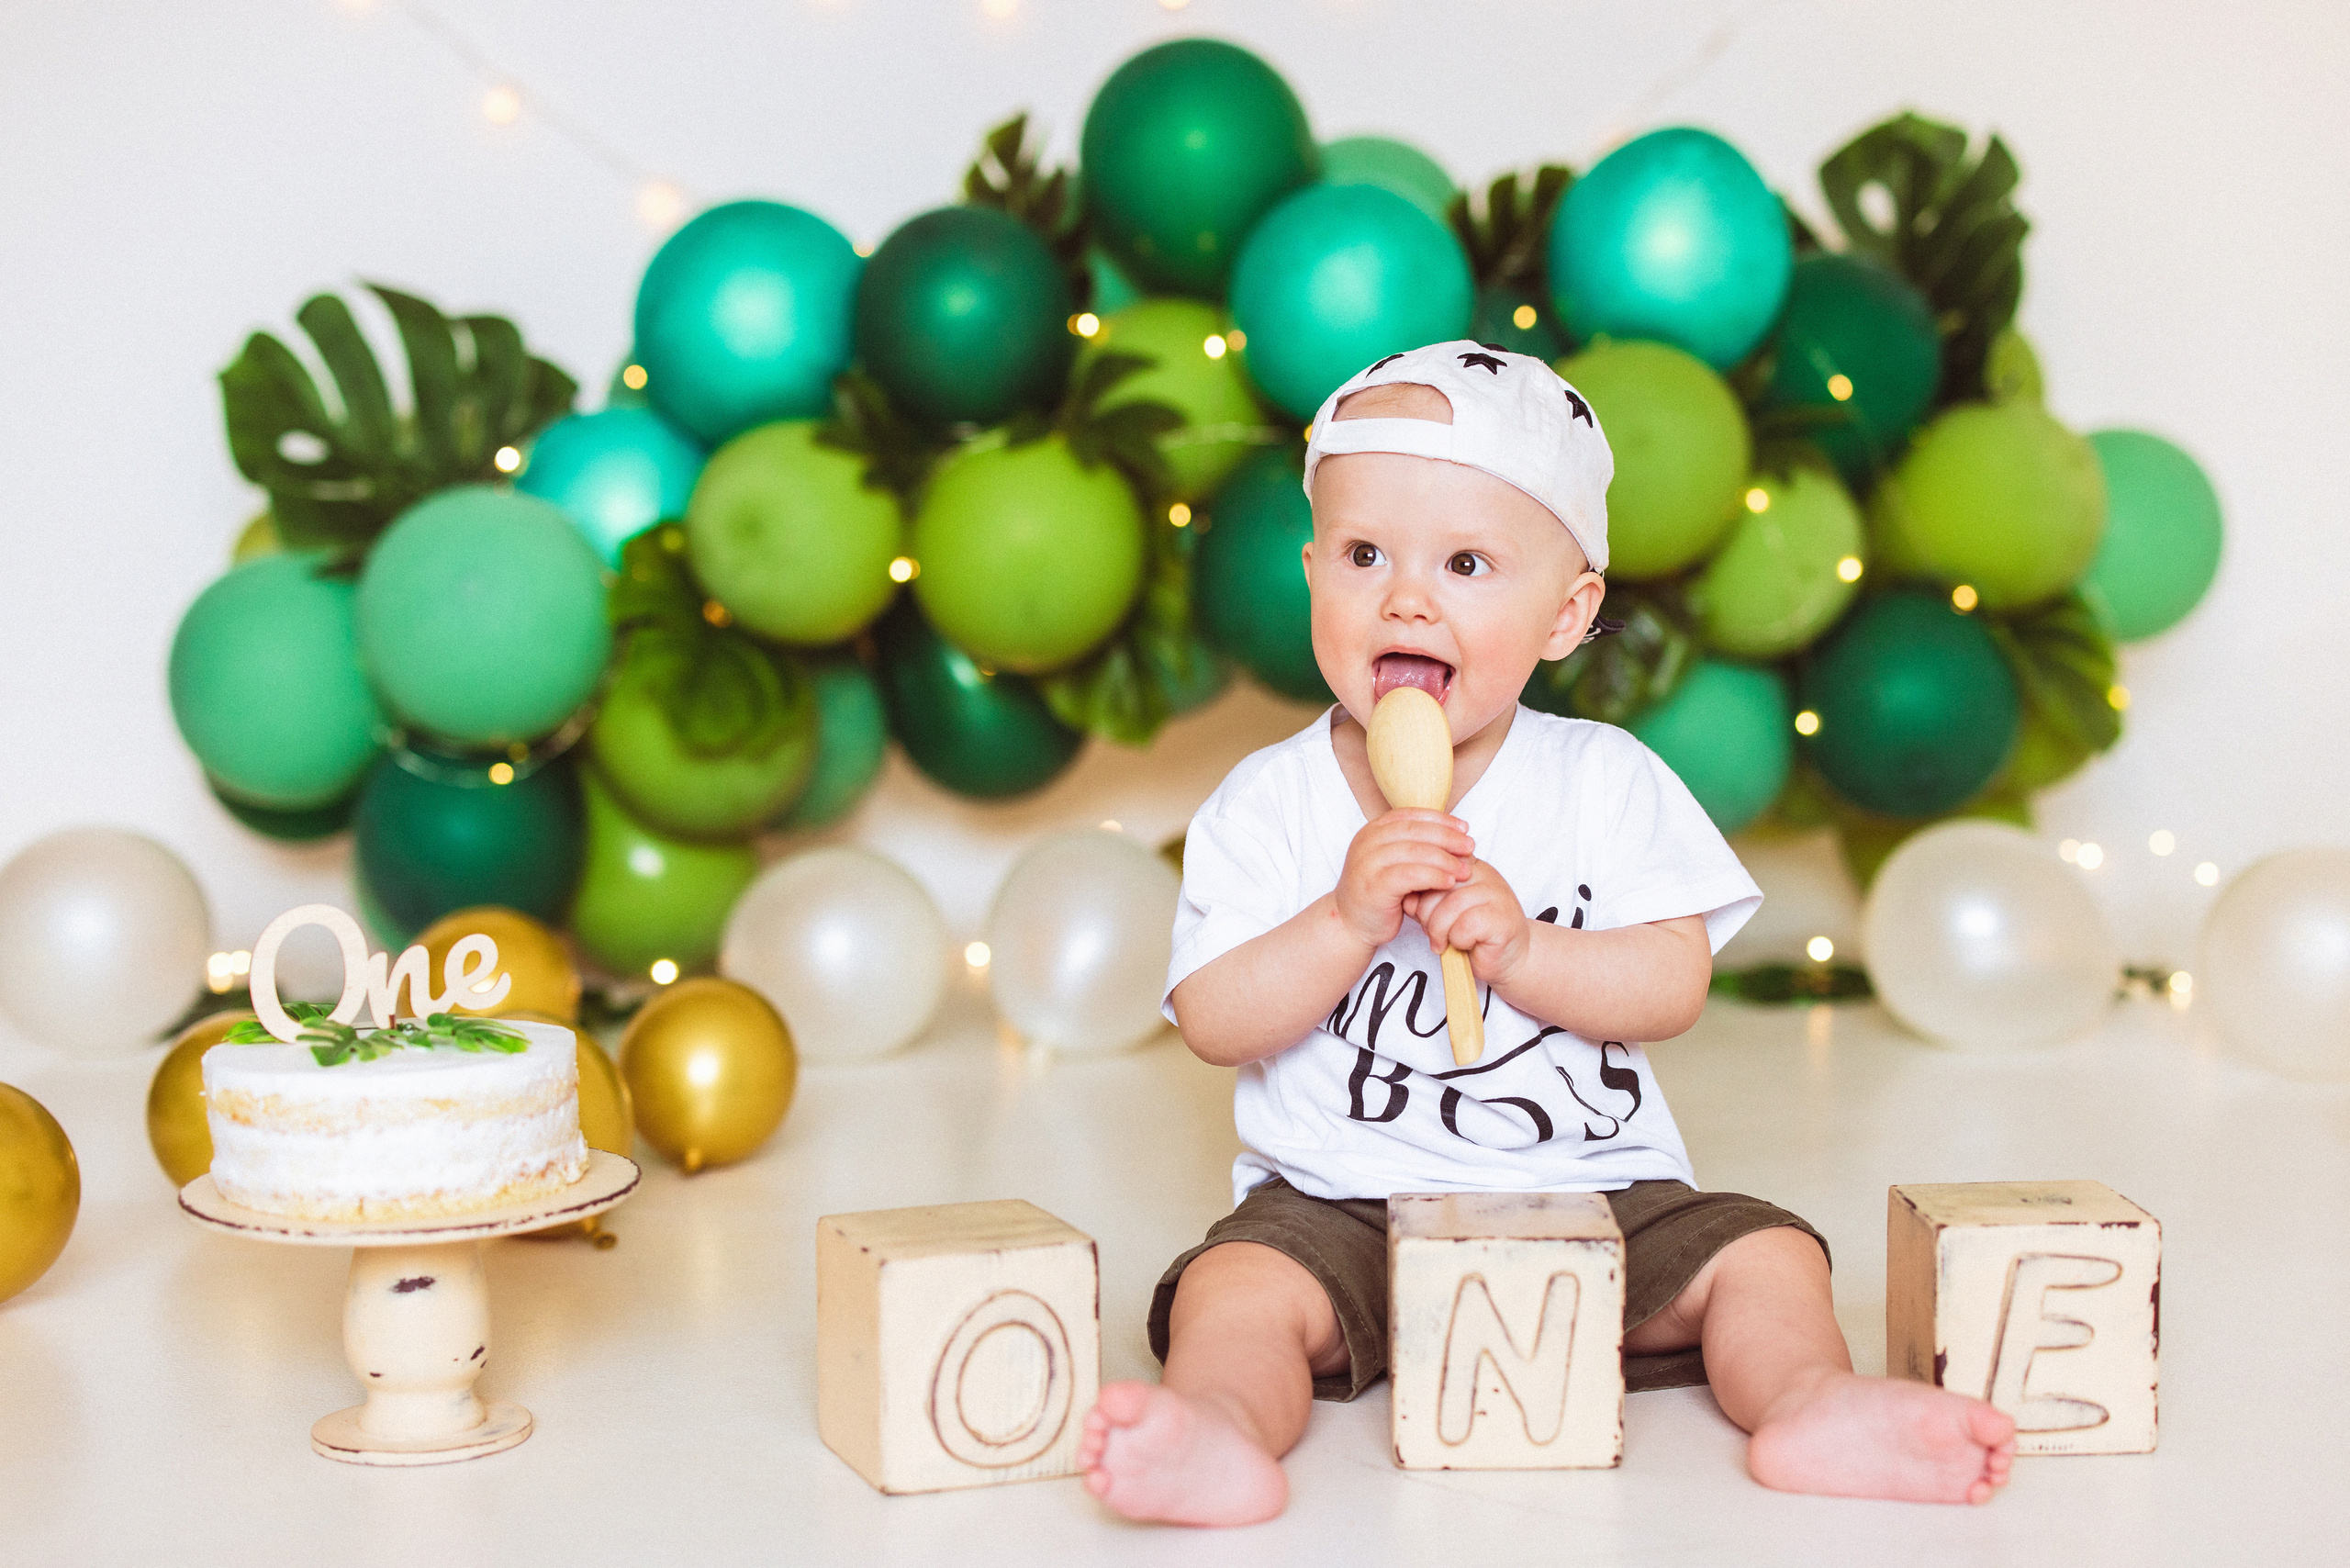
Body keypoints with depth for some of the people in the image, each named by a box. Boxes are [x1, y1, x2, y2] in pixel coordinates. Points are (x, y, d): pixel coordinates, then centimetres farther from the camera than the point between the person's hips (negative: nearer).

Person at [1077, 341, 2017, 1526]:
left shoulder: (1607, 784, 0)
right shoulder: (1269, 804, -1)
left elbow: (1674, 987, -6)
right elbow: (1213, 1024, -8)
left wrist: (1522, 953, -23)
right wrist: (1347, 919, -22)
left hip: (1593, 1193, 2)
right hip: (1340, 1203, -1)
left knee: (1761, 1254, -15)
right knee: (1237, 1284, -27)